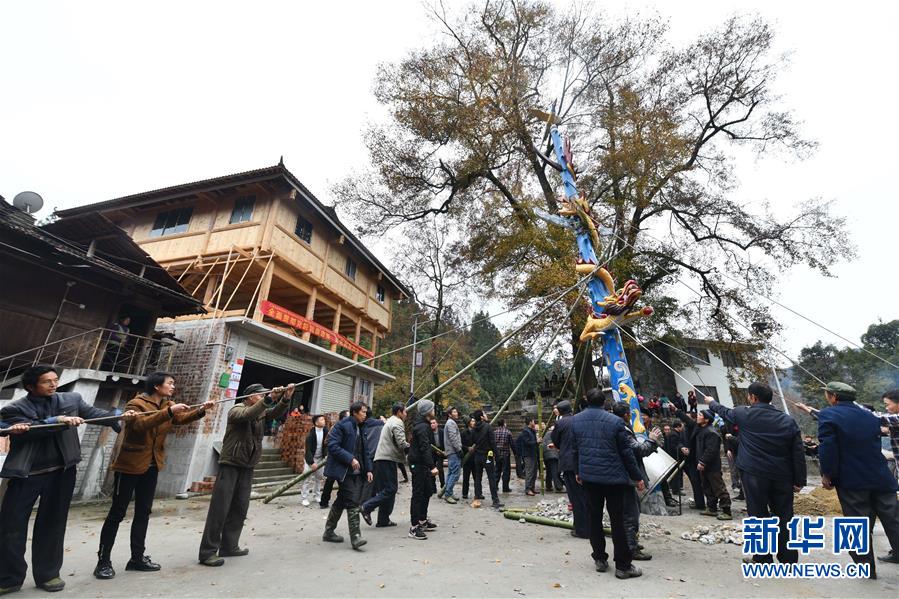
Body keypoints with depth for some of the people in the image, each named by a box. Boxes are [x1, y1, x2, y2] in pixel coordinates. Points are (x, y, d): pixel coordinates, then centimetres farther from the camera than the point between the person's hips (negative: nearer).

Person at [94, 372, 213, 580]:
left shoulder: (168, 405, 6)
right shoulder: (136, 404, -14)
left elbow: (182, 418, -9)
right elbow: (140, 424, -31)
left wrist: (201, 410, -26)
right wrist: (168, 412, -40)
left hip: (152, 466, 6)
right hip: (130, 465, -6)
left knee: (143, 512, 12)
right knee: (117, 513, 2)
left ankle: (137, 557, 22)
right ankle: (103, 561, 16)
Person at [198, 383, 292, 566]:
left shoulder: (261, 412, 7)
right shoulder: (236, 410, -10)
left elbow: (277, 412, -10)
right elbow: (248, 414, -33)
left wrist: (286, 399, -30)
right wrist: (269, 399, -43)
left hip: (247, 467, 6)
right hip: (230, 465, -6)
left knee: (240, 509, 9)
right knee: (220, 509, -4)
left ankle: (229, 546, 20)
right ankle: (207, 552, 5)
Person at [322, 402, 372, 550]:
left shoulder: (361, 428, 14)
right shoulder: (342, 426, -11)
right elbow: (332, 446, -18)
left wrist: (368, 469, 10)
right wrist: (350, 459, -22)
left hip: (356, 471, 8)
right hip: (344, 471, -8)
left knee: (341, 502, 16)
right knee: (352, 502, -11)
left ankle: (329, 532, 30)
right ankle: (355, 537, -5)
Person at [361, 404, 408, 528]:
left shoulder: (389, 422, 22)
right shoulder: (397, 423, -9)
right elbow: (401, 443, -18)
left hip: (382, 458, 10)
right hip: (388, 459, -10)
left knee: (387, 489, 13)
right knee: (390, 489, -6)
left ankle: (384, 520, 16)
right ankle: (367, 507, -6)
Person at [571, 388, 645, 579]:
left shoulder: (576, 420, 0)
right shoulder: (614, 421, -10)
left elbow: (574, 450, 6)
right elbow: (626, 452, -5)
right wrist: (638, 477, 6)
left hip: (588, 476, 3)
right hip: (613, 477, -3)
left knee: (594, 517, 14)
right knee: (617, 520, 6)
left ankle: (600, 559, 24)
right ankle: (623, 566, 13)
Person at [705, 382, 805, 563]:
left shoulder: (744, 414, -7)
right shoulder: (788, 420, 2)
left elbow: (724, 412, 14)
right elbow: (798, 452, 1)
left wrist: (712, 403, 34)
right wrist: (799, 480, 6)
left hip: (754, 475, -3)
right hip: (782, 476, 4)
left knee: (758, 516, 6)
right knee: (784, 516, 14)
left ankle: (763, 558, 14)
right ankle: (788, 557, 24)